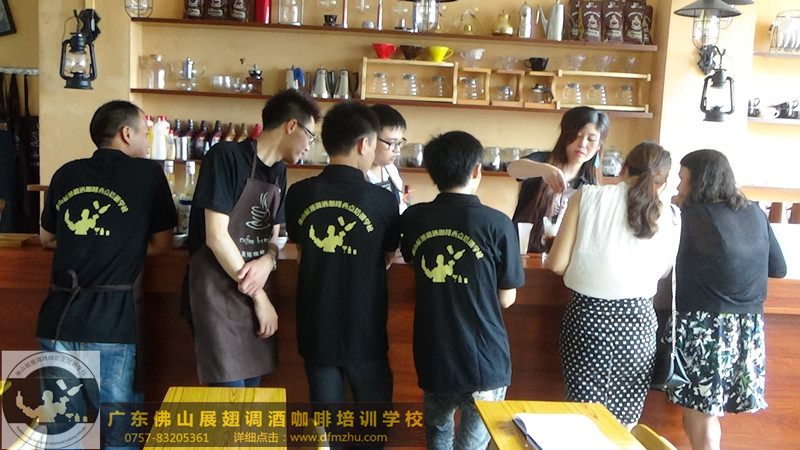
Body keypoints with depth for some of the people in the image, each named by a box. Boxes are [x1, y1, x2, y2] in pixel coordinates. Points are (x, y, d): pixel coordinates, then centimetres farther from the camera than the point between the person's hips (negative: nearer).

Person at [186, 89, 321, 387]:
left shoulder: (279, 171, 12)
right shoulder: (227, 156, -12)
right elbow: (216, 236, -17)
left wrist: (268, 260, -8)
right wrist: (260, 297, -11)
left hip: (254, 295, 8)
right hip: (219, 294, -8)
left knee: (251, 386, 12)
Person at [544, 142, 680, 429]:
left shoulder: (588, 197, -3)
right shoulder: (671, 220, 3)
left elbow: (557, 264, -5)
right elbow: (660, 273, 10)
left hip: (588, 316, -1)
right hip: (639, 321, 2)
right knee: (623, 428, 15)